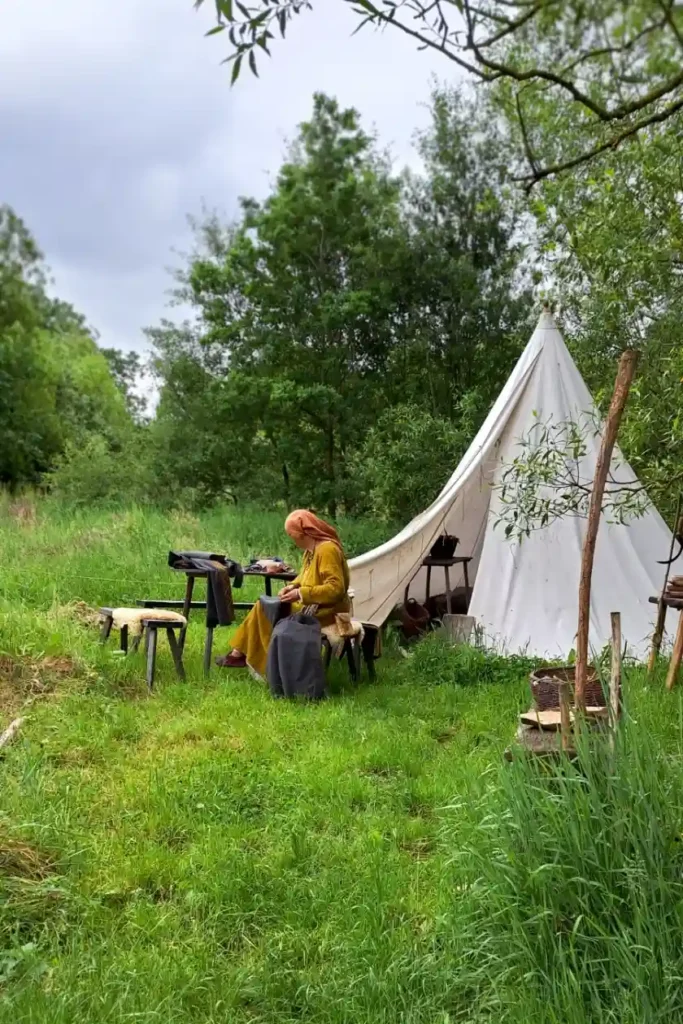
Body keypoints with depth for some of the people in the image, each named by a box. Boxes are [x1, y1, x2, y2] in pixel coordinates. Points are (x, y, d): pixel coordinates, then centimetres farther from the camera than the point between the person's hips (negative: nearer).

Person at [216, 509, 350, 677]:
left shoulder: (327, 549, -24)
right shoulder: (311, 548, 7)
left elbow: (336, 588, -29)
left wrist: (301, 593, -25)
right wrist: (293, 586, -2)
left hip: (325, 610, -10)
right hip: (311, 604, 10)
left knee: (269, 614, -10)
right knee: (263, 607, 7)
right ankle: (240, 654, 10)